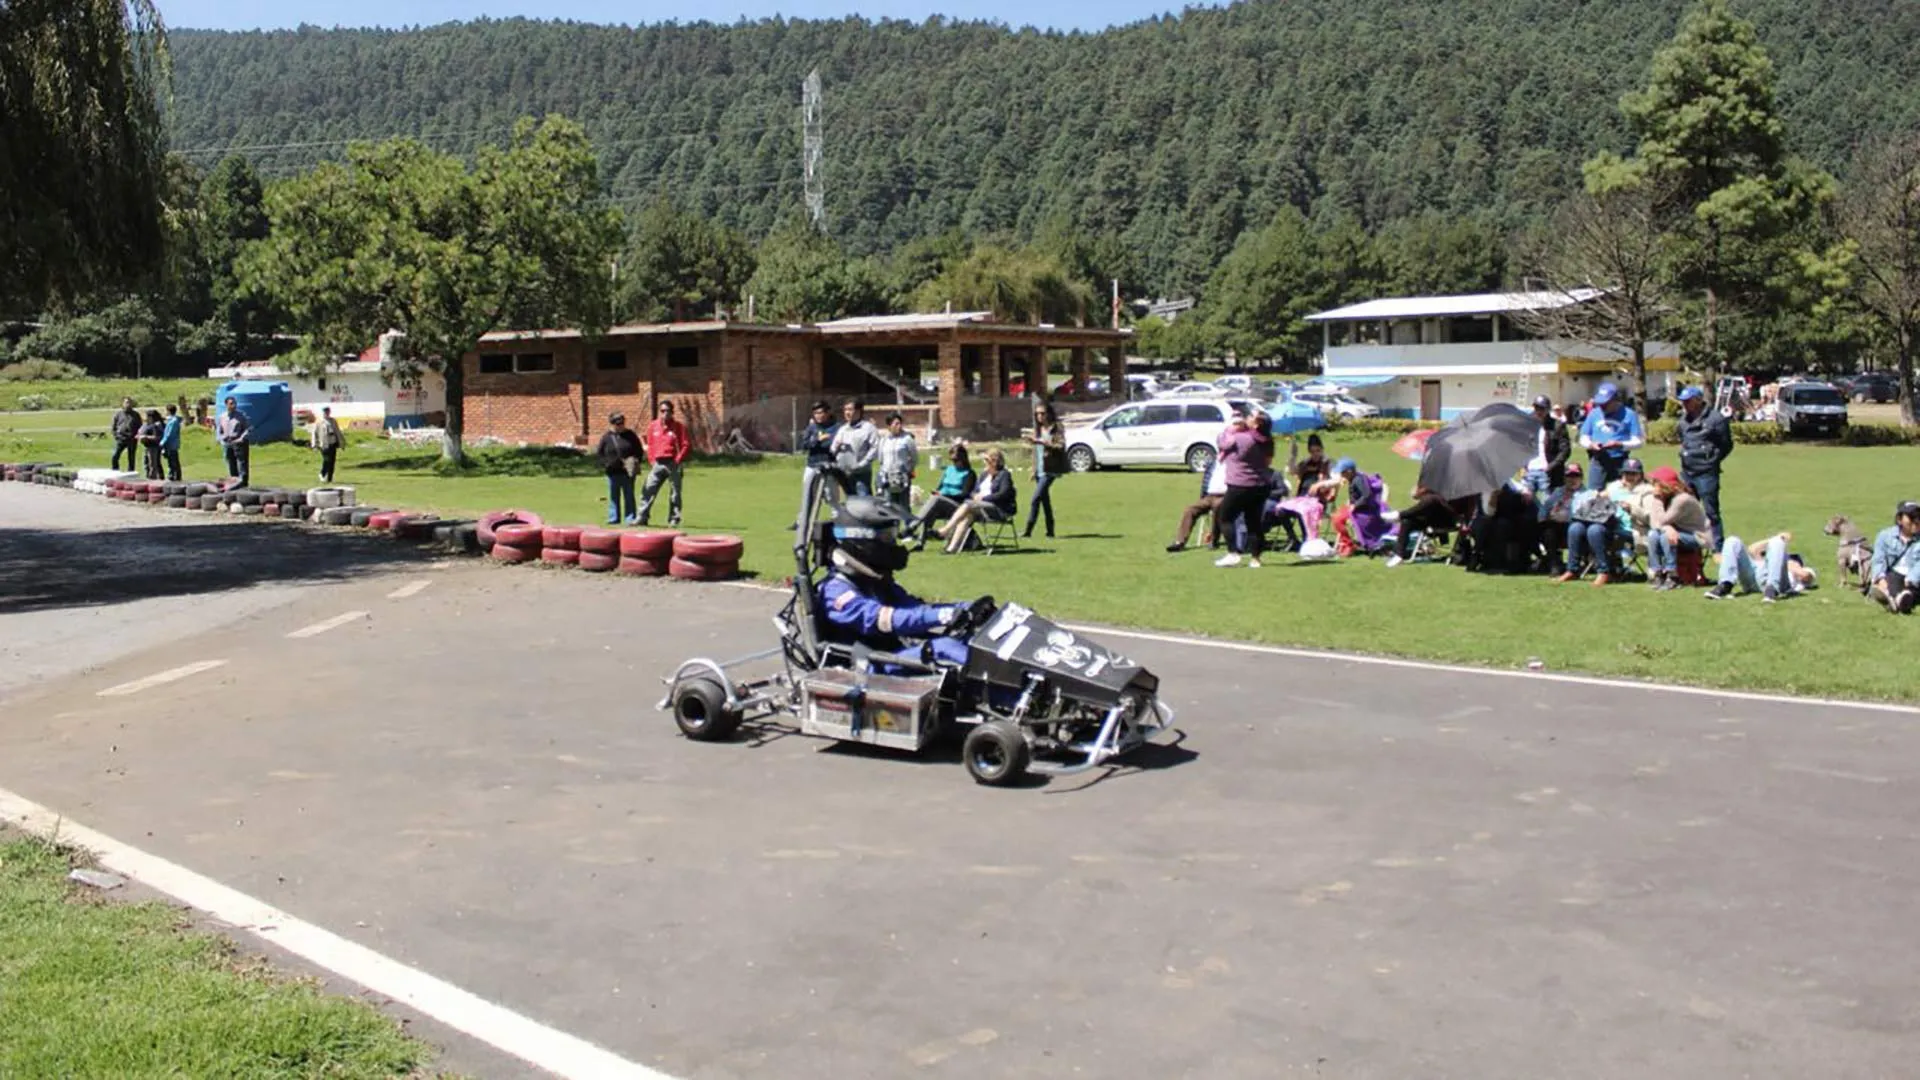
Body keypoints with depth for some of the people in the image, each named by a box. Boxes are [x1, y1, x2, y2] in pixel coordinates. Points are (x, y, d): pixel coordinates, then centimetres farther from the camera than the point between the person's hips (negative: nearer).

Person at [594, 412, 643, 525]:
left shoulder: (630, 435, 3)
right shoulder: (606, 436, 2)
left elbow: (639, 450, 8)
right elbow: (599, 453, 5)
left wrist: (635, 461, -8)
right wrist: (606, 464, -8)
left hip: (628, 472, -1)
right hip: (612, 472, 1)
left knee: (629, 496, 2)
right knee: (613, 496, 8)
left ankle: (630, 518, 5)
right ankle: (613, 518, 15)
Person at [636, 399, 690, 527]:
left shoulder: (679, 427, -2)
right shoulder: (653, 426, 9)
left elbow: (687, 445, -4)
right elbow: (650, 444, 17)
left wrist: (678, 460, -12)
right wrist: (652, 459, 7)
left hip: (673, 464, -3)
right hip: (658, 463, 3)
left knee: (675, 493, 2)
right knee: (648, 490, -3)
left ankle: (674, 520, 8)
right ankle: (641, 518, -1)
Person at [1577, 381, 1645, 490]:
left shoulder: (1629, 415, 1)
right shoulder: (1594, 414, 10)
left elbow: (1637, 441, -2)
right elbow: (1583, 437, 14)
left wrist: (1620, 444, -19)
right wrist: (1591, 444, -8)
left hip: (1619, 462, -2)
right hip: (1598, 461, 2)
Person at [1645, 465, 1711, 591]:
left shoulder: (1683, 499, -25)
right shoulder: (1660, 498, -2)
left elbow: (1663, 520, -26)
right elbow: (1653, 522, -11)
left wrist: (1658, 500, -24)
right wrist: (1667, 528, -32)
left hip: (1698, 538, -7)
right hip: (1675, 533, 7)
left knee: (1665, 537, -32)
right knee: (1652, 534, -20)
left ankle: (1672, 578, -23)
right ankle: (1657, 574, -15)